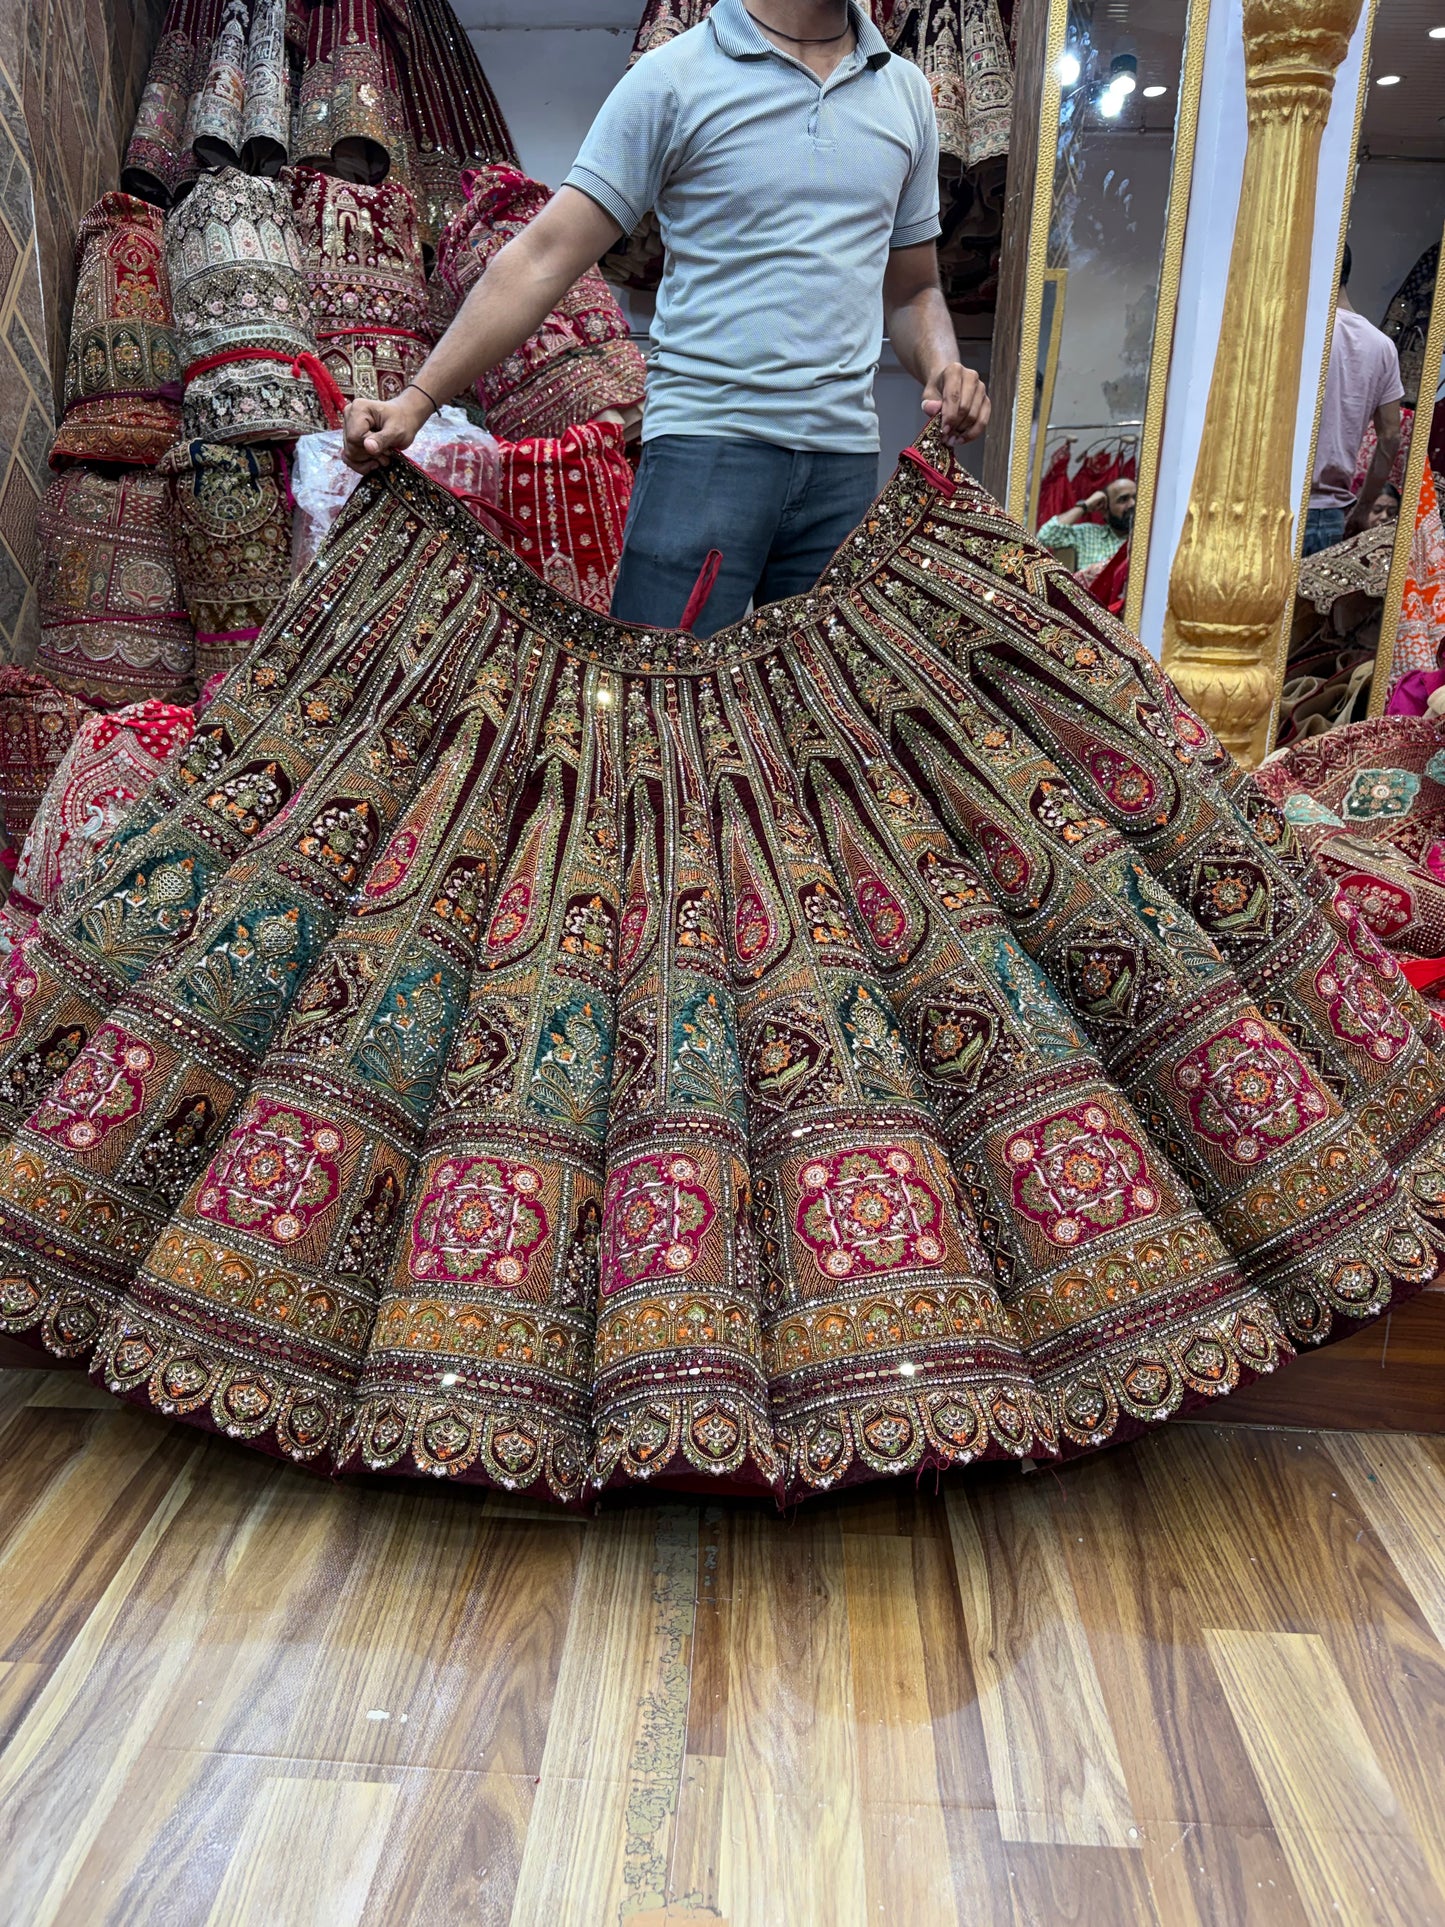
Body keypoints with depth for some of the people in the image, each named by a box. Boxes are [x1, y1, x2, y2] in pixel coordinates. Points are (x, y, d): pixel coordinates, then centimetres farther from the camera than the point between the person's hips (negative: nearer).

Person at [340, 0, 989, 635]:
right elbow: (542, 260, -3)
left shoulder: (907, 91, 18)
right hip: (704, 442, -4)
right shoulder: (674, 76, 3)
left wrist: (945, 369, 1)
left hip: (847, 461, 4)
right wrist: (416, 399, -13)